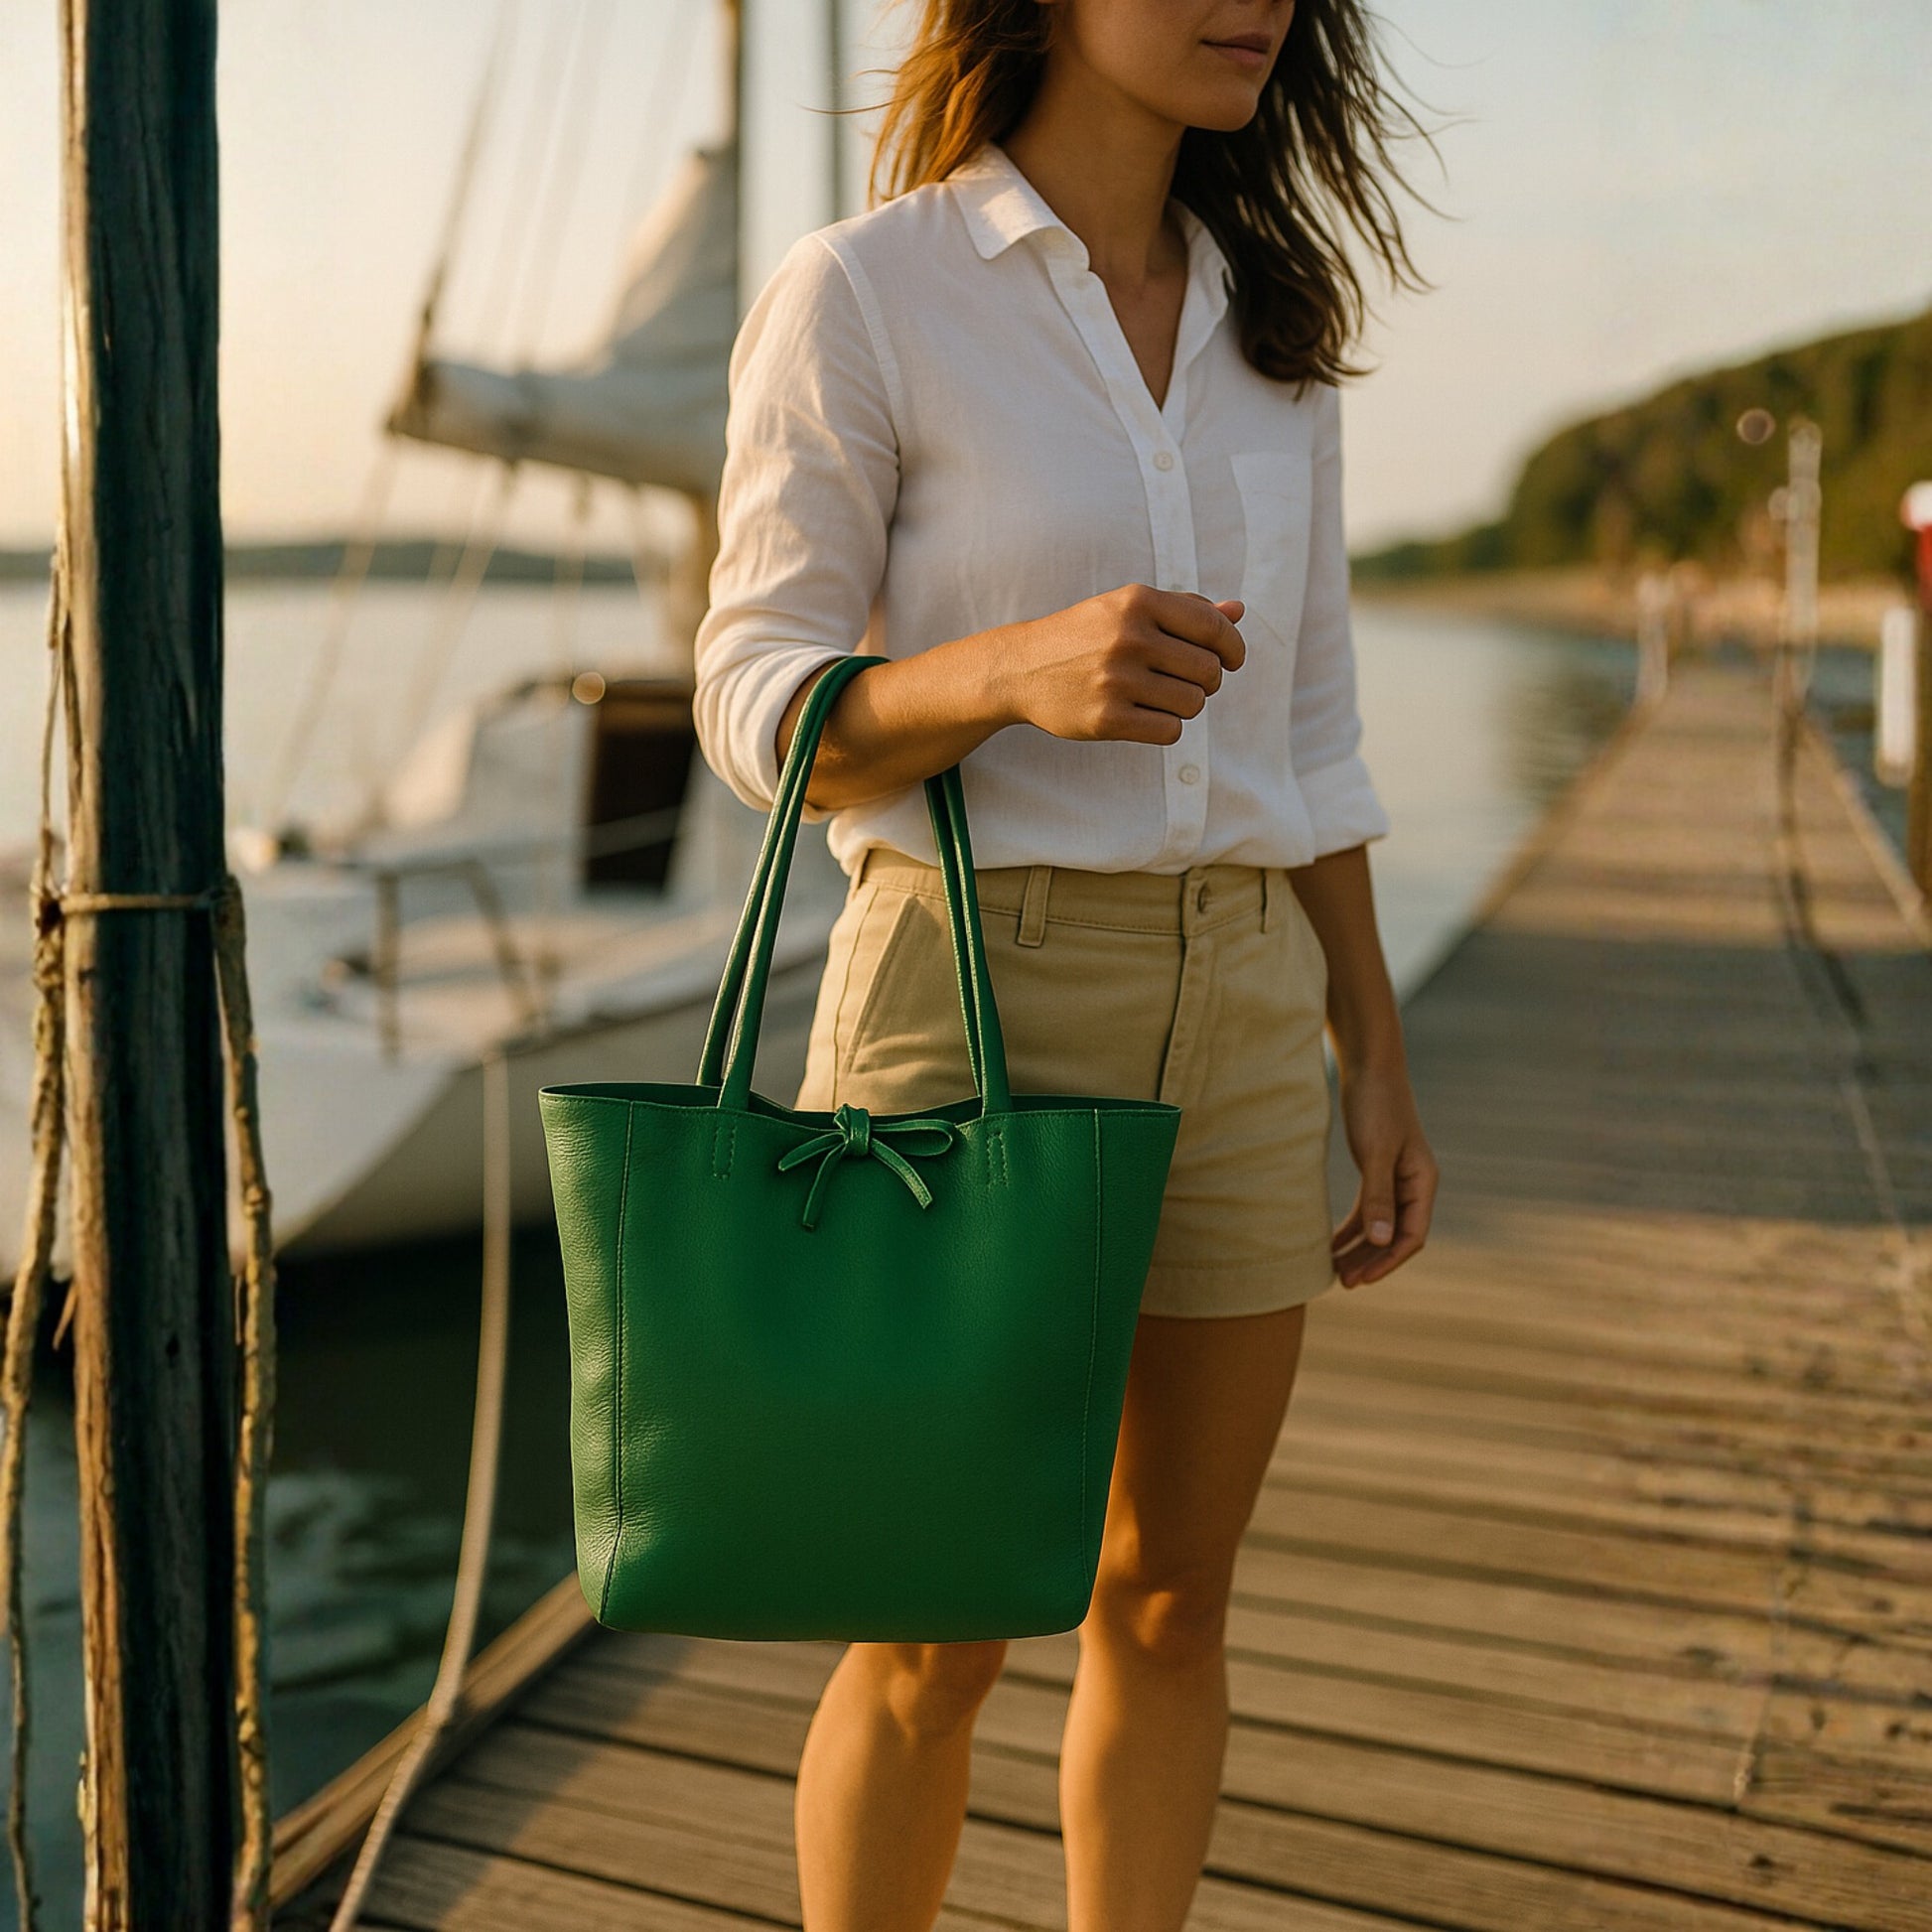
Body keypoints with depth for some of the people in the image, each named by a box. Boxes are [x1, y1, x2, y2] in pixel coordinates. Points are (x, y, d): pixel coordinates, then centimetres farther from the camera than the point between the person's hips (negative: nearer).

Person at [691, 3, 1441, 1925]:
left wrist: (1376, 1057, 9)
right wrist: (1020, 669, -27)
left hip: (1239, 1013, 5)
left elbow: (1303, 716, 12)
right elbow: (763, 705, -8)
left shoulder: (1269, 315, 10)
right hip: (972, 993, -5)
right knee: (934, 1646, 6)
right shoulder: (857, 293, -7)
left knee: (1166, 1606, 13)